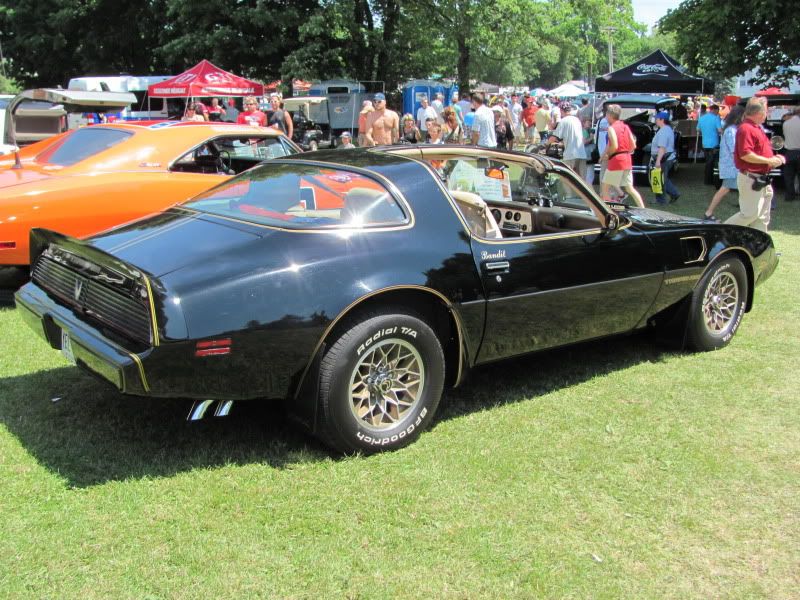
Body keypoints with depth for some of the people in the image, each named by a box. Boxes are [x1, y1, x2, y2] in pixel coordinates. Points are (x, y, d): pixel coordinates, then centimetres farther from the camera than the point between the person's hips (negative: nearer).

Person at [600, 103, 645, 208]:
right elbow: (633, 145, 9)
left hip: (616, 160, -7)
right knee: (629, 188, 9)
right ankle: (643, 210, 3)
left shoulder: (611, 128, -10)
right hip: (627, 160, 7)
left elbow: (614, 146, -21)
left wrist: (606, 155, -6)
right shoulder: (625, 126, 12)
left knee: (605, 186, 5)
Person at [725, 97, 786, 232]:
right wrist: (768, 161, -20)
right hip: (750, 179, -10)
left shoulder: (757, 128, 16)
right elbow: (745, 155, -26)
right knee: (750, 213, -8)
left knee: (762, 217, 12)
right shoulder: (746, 129, -16)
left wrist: (773, 158, 12)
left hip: (761, 180, 10)